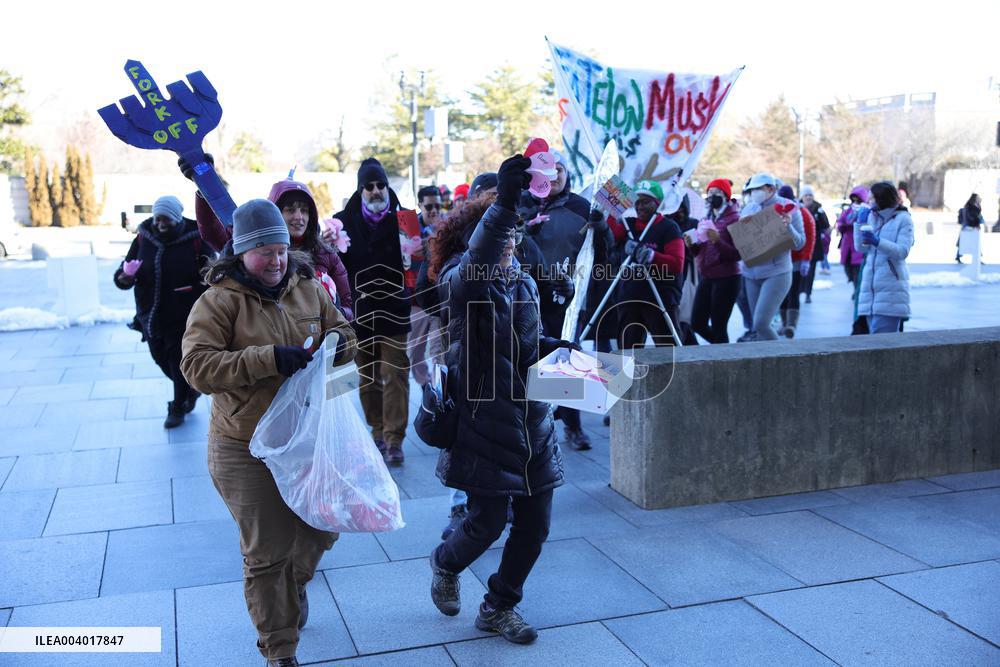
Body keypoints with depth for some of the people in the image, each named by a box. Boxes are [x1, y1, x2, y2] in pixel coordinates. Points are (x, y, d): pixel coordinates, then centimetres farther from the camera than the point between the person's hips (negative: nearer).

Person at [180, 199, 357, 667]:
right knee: (267, 553, 2)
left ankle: (294, 583, 53)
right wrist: (269, 359, -30)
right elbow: (197, 366, -20)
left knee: (322, 527, 19)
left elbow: (343, 335, 15)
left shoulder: (308, 289, 5)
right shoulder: (219, 301, -11)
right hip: (248, 449, -5)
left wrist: (340, 343, -11)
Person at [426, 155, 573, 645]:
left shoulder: (524, 283, 9)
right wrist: (503, 203, -51)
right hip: (484, 423, -6)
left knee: (535, 526, 9)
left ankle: (498, 608, 32)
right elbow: (477, 262, -37)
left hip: (532, 424, 6)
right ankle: (444, 564, 39)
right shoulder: (461, 282, -12)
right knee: (488, 523, 3)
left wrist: (557, 347, 1)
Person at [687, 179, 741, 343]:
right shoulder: (707, 219, 13)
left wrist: (718, 241, -26)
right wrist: (691, 245, -2)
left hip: (727, 279, -7)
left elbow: (737, 254, -14)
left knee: (718, 327, -5)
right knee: (697, 324, 7)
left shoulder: (734, 219, -7)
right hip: (707, 278, 7)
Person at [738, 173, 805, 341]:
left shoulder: (788, 208, -4)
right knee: (757, 327, 9)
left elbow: (800, 244, -5)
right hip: (751, 273, 6)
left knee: (760, 323, -16)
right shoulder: (748, 209, 10)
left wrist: (788, 226, -22)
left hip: (776, 274, -6)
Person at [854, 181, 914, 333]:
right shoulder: (871, 216, 15)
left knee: (882, 338, -13)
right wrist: (860, 223, 1)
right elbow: (861, 248, 10)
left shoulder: (903, 219, -1)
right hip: (870, 285, 6)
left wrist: (877, 242, -25)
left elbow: (902, 251, -12)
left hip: (890, 290, -6)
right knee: (873, 334, 9)